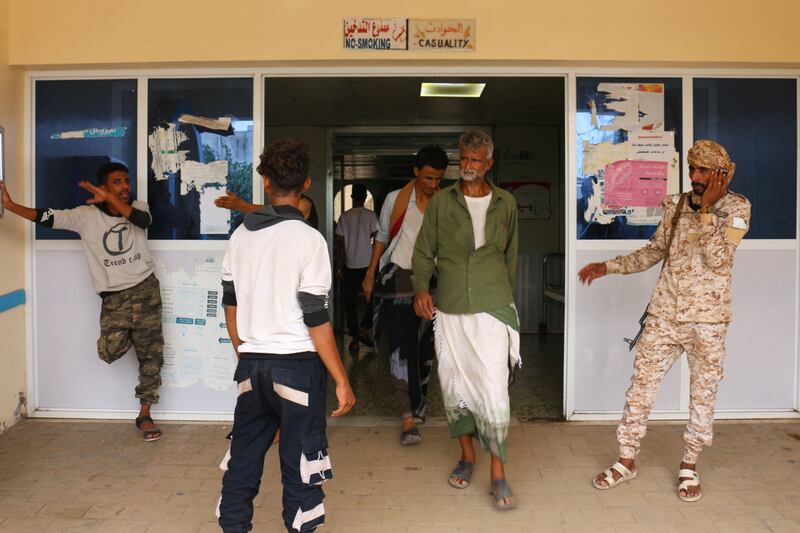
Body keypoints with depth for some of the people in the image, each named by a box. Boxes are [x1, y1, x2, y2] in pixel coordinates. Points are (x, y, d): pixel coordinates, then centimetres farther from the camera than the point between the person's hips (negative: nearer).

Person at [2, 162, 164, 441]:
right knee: (110, 352, -15)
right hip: (113, 296, 0)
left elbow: (143, 221, -22)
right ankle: (126, 334, 23)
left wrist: (110, 198, -31)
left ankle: (144, 415, 15)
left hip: (145, 288, 1)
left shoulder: (138, 208, 0)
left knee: (150, 353, 2)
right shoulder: (85, 215, -2)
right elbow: (46, 217, -8)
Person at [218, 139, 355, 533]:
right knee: (300, 465, 6)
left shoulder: (241, 235, 5)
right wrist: (341, 381, -8)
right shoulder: (307, 238, -11)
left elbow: (230, 304, 12)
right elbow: (316, 319, -14)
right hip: (296, 365, -5)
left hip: (250, 365, 5)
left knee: (243, 458, 15)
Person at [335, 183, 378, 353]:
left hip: (350, 265, 1)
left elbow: (341, 243, 2)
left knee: (350, 302, 7)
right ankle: (364, 329, 4)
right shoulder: (370, 215, -4)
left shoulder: (344, 216, 1)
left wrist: (340, 264, 10)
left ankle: (354, 338, 7)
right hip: (368, 264, -1)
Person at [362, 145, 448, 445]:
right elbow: (382, 238, 9)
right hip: (398, 277, -2)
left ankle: (417, 405, 29)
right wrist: (370, 274, 7)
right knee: (401, 345, -11)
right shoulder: (395, 200, 0)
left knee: (424, 347, 10)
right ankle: (408, 419, -12)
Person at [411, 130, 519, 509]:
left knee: (493, 387, -9)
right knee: (453, 384, 10)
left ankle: (498, 472, 1)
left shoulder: (505, 204, 6)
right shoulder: (441, 202, 3)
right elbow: (423, 252, 4)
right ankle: (467, 456, 29)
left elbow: (510, 257, 15)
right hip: (449, 309, 1)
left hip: (492, 308, -1)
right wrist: (421, 288, -12)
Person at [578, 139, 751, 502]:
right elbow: (654, 251, 13)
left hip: (707, 319, -3)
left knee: (703, 393, 8)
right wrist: (608, 267, 5)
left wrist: (706, 209, -19)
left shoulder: (736, 208, -5)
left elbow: (718, 261, -18)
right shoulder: (677, 205, 5)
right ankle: (627, 460, 18)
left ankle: (689, 465, 26)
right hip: (664, 315, 3)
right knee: (640, 385, 4)